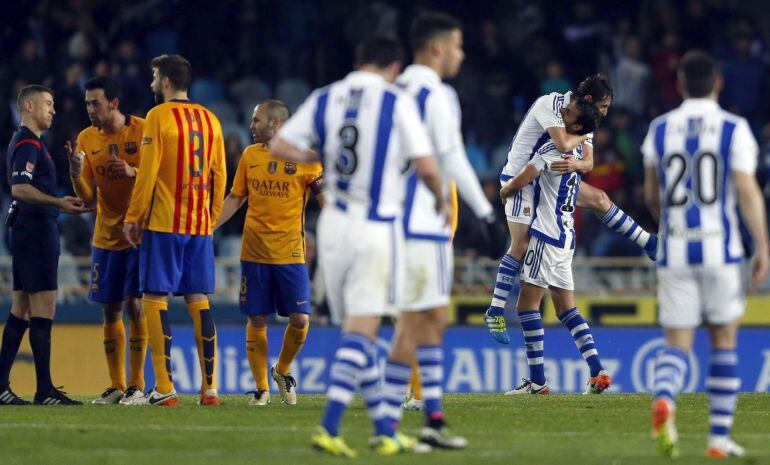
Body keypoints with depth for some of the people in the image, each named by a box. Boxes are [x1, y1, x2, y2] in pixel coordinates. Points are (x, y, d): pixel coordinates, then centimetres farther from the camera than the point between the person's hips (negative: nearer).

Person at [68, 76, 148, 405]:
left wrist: (133, 172, -23)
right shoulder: (87, 139, 4)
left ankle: (137, 385, -4)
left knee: (134, 304, -10)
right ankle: (116, 386, 12)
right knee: (110, 309, 5)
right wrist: (76, 173, -17)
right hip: (106, 236, 4)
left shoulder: (143, 131, -8)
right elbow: (88, 198, 3)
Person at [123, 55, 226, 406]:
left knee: (155, 299, -3)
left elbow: (147, 173, -10)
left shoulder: (159, 117, -7)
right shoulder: (210, 120, 11)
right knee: (198, 301, 8)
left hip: (163, 223, -6)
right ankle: (209, 387, 5)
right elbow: (219, 175, 13)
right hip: (199, 225, 6)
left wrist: (133, 216, -4)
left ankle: (164, 389, -9)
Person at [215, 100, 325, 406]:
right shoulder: (249, 155, 8)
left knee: (300, 319, -9)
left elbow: (325, 199, -3)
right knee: (256, 320, 1)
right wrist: (208, 228, 9)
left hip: (291, 253, -3)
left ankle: (282, 370, 17)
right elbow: (235, 198, 16)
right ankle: (261, 389, 10)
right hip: (254, 252, 3)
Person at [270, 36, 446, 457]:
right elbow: (427, 168, -10)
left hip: (333, 223, 5)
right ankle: (328, 428, -18)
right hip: (376, 227, -5)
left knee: (358, 330, 13)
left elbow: (278, 146, 3)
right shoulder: (397, 103, -5)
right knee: (360, 331, -6)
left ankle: (384, 431, 18)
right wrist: (441, 202, 10)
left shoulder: (324, 99, 7)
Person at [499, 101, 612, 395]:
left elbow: (520, 181, -15)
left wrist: (505, 191, 9)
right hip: (565, 236, 9)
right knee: (566, 309, 10)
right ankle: (597, 372, 1)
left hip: (547, 235, -9)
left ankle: (537, 380, -6)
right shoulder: (576, 150, 13)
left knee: (527, 304, -5)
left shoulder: (554, 150, -15)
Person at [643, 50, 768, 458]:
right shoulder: (733, 130, -2)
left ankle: (663, 398, -28)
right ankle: (719, 437, 11)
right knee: (724, 342, 11)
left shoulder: (659, 130, 6)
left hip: (674, 252, 2)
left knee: (677, 344, 4)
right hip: (720, 249, -2)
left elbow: (651, 197, 13)